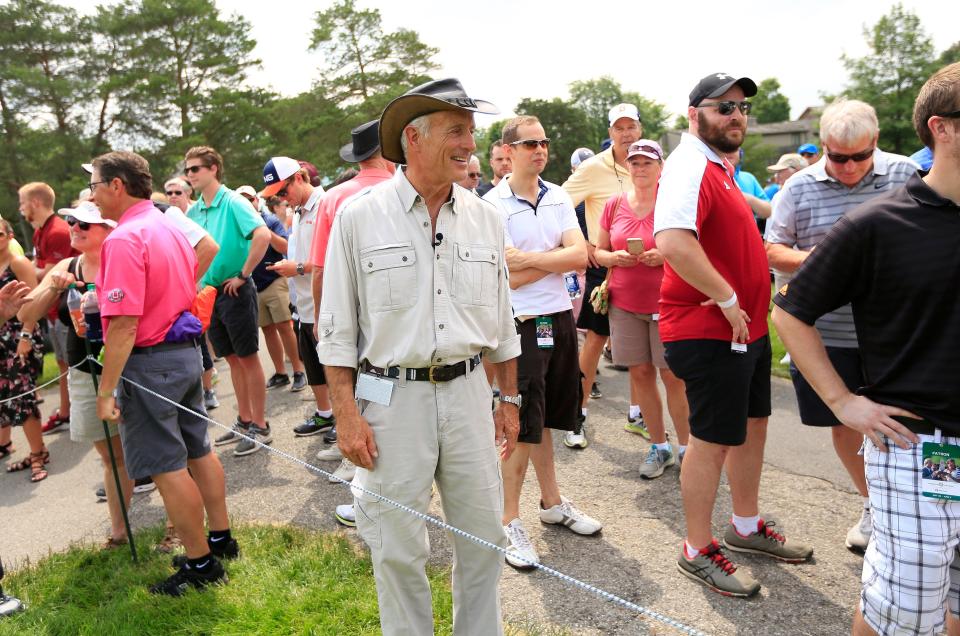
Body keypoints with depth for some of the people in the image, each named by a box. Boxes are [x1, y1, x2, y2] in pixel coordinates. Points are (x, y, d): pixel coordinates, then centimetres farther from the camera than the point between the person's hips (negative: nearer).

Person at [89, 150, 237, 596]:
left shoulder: (123, 239, -18)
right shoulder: (170, 228, 9)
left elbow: (124, 324, -24)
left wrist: (106, 391, -19)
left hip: (149, 361, -9)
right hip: (187, 351, 9)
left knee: (167, 468, 1)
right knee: (198, 451, 18)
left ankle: (201, 564, 11)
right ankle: (220, 538, 30)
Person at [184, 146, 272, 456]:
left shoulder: (233, 202, -12)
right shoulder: (192, 212, 8)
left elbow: (263, 235, -27)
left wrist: (243, 275, -21)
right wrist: (196, 282, 9)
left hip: (235, 291, -7)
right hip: (208, 292, 7)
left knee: (248, 359, 1)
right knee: (233, 359, 14)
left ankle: (260, 427, 11)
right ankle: (244, 421, 26)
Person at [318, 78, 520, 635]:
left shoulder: (485, 218, 6)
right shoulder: (359, 217, -4)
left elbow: (502, 321, 13)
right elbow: (338, 328, -2)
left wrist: (510, 399, 13)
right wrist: (346, 414, -7)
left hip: (468, 391, 3)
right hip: (392, 396, -3)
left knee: (484, 536, 13)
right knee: (399, 548, 9)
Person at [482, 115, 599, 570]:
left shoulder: (559, 198, 8)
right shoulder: (492, 205, -9)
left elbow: (580, 256, -6)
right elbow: (505, 277, -18)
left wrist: (527, 259, -15)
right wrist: (555, 258, -8)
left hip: (560, 319, 6)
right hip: (521, 325, -5)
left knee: (545, 419, 17)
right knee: (522, 426, -1)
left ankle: (552, 503, 31)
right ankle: (509, 522, 12)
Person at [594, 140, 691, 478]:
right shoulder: (615, 204, 6)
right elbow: (599, 251, 12)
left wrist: (665, 255, -19)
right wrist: (615, 257, -9)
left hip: (666, 301, -3)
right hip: (625, 302, 4)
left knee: (673, 375, 0)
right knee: (640, 373, 7)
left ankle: (686, 447, 15)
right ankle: (659, 447, 21)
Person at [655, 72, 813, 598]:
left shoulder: (721, 168, 16)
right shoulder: (691, 167, -18)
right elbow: (672, 240, -36)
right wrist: (727, 299, -28)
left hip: (747, 326, 10)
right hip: (710, 332, -10)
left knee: (752, 424, 20)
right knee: (714, 438, 0)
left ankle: (747, 527, 39)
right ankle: (698, 552, 17)